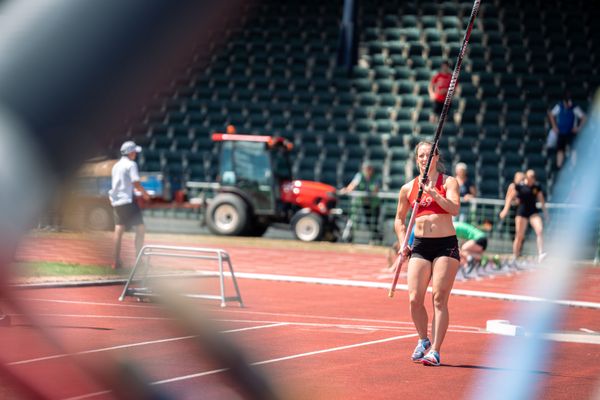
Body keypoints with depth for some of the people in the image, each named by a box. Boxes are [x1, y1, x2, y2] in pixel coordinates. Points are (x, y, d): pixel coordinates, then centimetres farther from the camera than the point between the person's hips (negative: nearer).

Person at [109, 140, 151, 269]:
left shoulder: (116, 166, 16)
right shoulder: (131, 164, -8)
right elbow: (136, 184, -15)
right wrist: (145, 193, 2)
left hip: (116, 201, 8)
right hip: (127, 200, -8)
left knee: (118, 230, 8)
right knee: (140, 229, -4)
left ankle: (117, 261, 8)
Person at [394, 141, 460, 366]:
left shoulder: (448, 182, 0)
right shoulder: (408, 188, 9)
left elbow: (454, 209, -17)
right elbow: (399, 219, 21)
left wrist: (433, 193, -28)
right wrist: (403, 244, 7)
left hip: (446, 246, -3)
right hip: (420, 246, 3)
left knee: (439, 299, -8)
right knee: (414, 299, -6)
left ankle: (435, 351, -6)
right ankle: (423, 341, 19)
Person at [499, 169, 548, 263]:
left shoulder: (537, 186, 2)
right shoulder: (519, 186, -7)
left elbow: (541, 199, 15)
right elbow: (510, 197, 1)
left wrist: (545, 211, 20)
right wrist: (506, 209, -3)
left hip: (533, 212, 2)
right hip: (521, 213, -2)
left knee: (540, 230, -20)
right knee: (519, 236, 3)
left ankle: (540, 254, -25)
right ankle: (514, 258, 16)